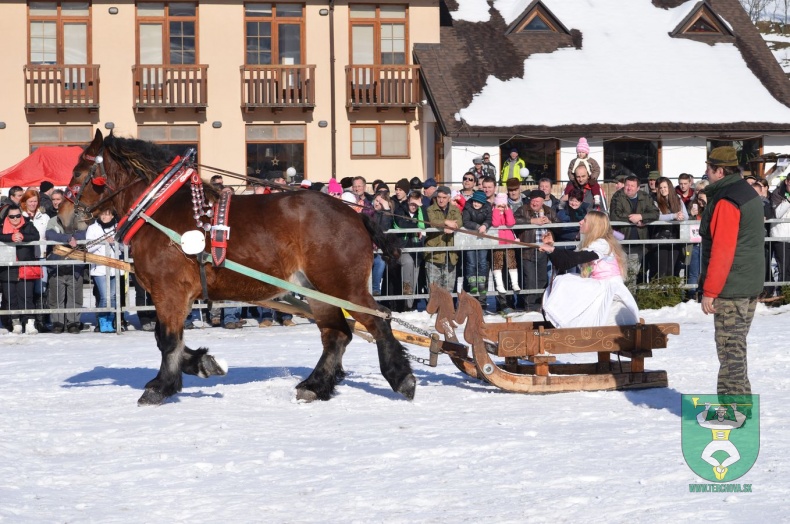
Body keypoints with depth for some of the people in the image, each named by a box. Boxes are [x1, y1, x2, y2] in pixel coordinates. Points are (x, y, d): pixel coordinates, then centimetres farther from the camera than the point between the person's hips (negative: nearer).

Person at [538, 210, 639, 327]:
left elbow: (577, 258, -26)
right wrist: (551, 249, 0)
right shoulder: (586, 244, 15)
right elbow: (562, 265, 12)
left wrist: (552, 250, -24)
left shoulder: (602, 244, -12)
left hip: (609, 289, -8)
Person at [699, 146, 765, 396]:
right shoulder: (749, 194, 14)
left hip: (731, 289, -10)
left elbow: (722, 251, -21)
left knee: (730, 348, -6)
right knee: (735, 346, 15)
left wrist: (709, 291, -17)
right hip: (750, 287, 10)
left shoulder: (726, 202, -17)